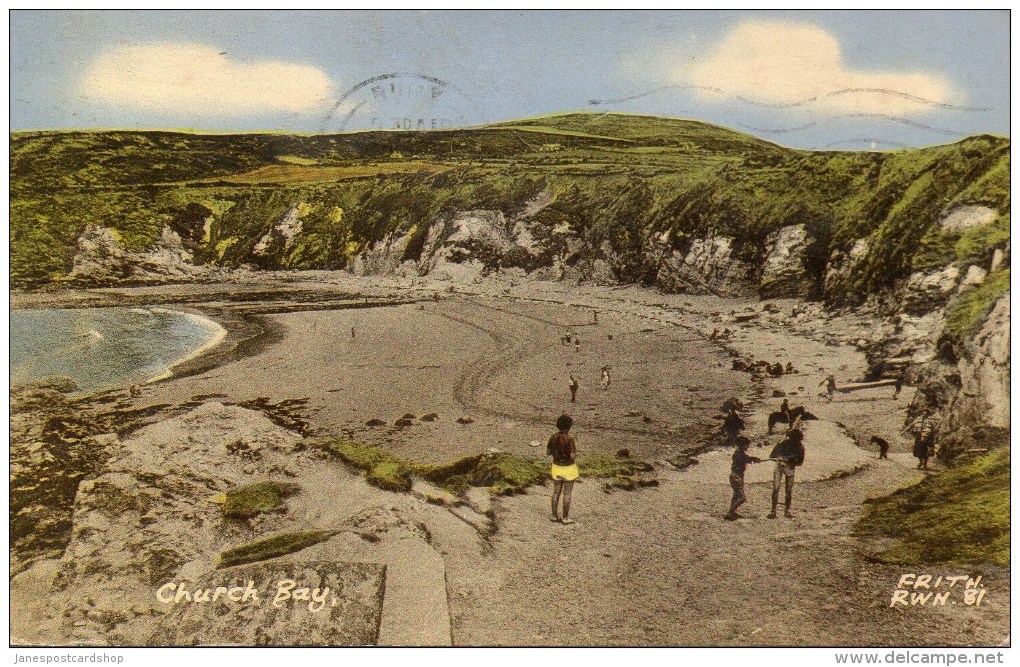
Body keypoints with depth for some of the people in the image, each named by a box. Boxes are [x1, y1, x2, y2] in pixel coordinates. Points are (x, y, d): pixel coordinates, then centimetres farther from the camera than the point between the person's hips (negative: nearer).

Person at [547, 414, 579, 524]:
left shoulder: (553, 437, -7)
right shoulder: (570, 439, -24)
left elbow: (548, 452, 2)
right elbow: (573, 457, -25)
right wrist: (575, 448, -4)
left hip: (557, 467, 5)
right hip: (568, 468, -5)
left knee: (556, 492, 18)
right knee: (567, 494, 7)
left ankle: (554, 515, 25)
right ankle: (565, 518, 16)